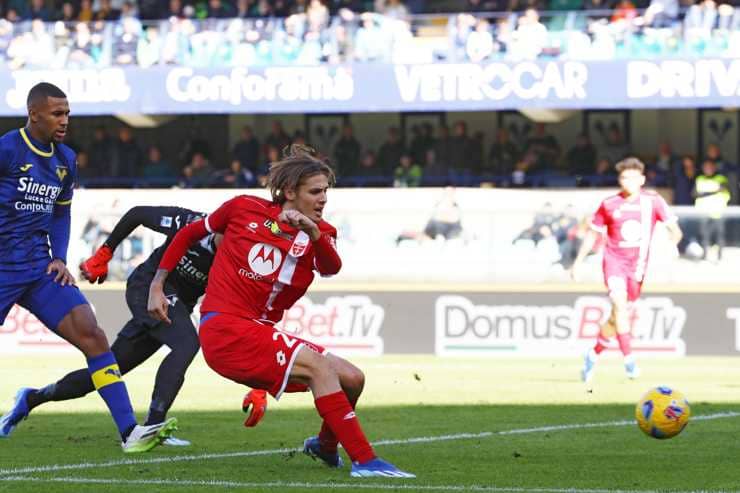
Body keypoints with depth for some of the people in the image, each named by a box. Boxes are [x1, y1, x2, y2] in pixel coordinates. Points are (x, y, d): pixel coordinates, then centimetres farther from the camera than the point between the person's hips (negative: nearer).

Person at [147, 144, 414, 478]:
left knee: (352, 379, -1)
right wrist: (156, 286, 12)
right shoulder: (244, 209, 1)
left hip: (259, 333, 6)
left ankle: (326, 445, 30)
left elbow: (330, 268, -17)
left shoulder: (320, 233, 8)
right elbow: (188, 234, 15)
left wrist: (312, 232, -35)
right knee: (317, 366, -25)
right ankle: (364, 460, -28)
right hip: (225, 329, -6)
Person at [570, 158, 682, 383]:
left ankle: (593, 355, 26)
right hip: (614, 261, -1)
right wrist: (578, 262, 10)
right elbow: (593, 233, 12)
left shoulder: (653, 201, -1)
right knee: (620, 304, -23)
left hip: (637, 266, 2)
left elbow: (675, 231, -1)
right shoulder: (609, 204, 0)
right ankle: (629, 360, -23)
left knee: (617, 317, 6)